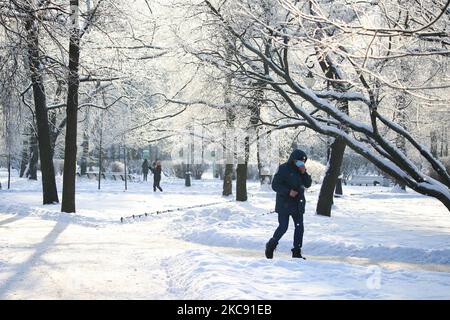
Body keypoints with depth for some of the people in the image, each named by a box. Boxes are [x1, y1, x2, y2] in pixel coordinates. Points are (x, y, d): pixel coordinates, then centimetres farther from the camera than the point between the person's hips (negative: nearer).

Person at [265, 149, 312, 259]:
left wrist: (304, 173, -10)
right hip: (284, 204, -6)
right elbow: (275, 185, -13)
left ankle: (296, 252, 10)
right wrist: (288, 191, -23)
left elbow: (308, 184, 5)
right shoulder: (284, 169, -10)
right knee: (283, 227, -7)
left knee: (299, 227, 3)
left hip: (298, 204, 6)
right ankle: (271, 246, 16)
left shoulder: (300, 170, 9)